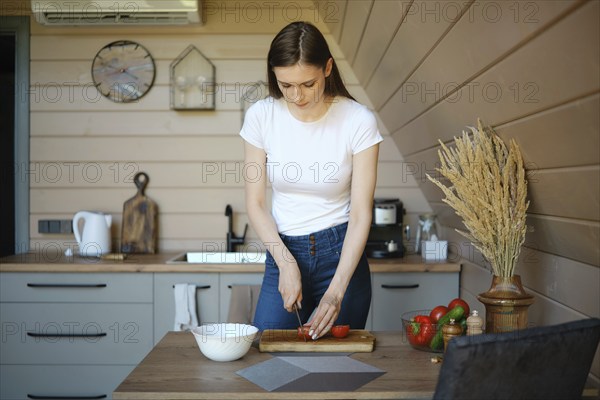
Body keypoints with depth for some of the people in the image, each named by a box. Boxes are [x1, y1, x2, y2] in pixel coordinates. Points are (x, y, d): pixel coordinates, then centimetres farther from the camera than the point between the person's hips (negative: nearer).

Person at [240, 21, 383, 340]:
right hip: (283, 251, 2)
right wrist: (286, 263, -14)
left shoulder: (358, 120, -14)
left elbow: (361, 212, -12)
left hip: (340, 252, -1)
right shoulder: (260, 116, -8)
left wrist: (336, 291, -19)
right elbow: (255, 204, -2)